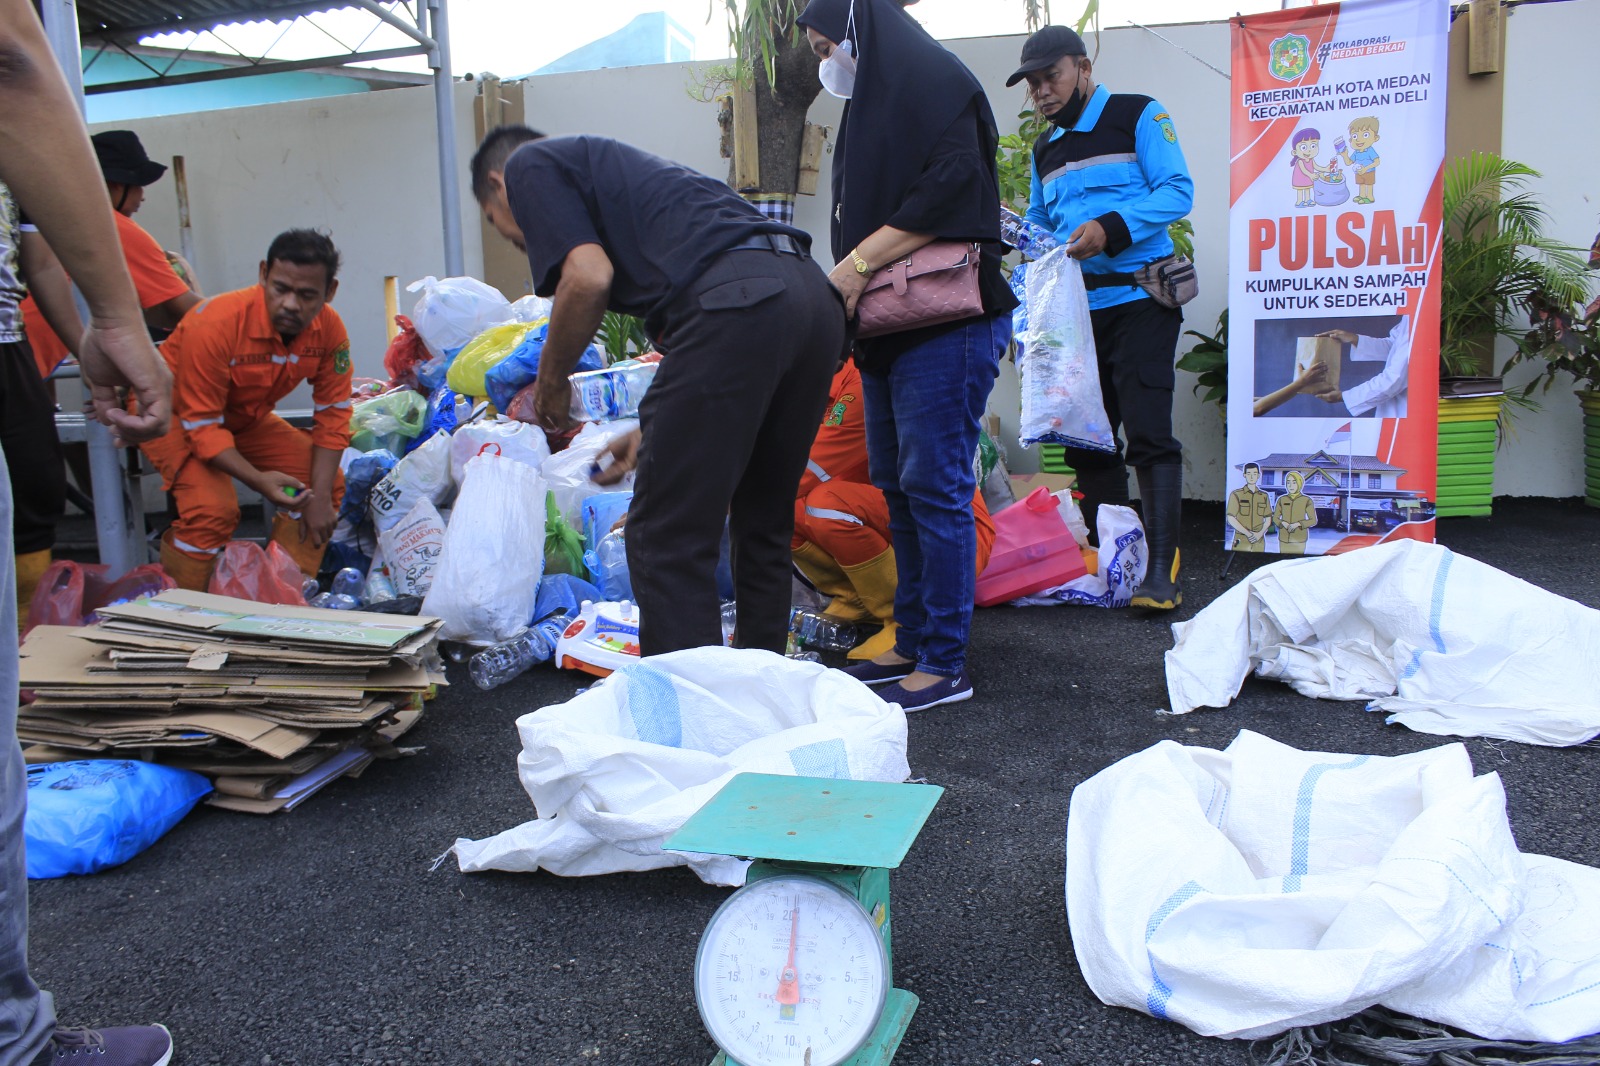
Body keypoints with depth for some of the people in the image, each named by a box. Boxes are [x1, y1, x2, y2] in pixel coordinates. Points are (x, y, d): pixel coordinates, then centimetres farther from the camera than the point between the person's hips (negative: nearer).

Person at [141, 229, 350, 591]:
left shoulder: (329, 329, -19)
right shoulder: (216, 324, -34)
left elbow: (333, 414, -11)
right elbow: (201, 425, -29)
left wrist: (320, 494, -21)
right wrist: (258, 480, -43)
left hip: (246, 418, 6)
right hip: (174, 414, -6)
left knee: (328, 483, -8)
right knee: (213, 507, -29)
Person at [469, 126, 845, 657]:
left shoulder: (529, 164, 15)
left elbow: (589, 277, -5)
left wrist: (550, 379, 12)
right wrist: (652, 430, 40)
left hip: (735, 301, -9)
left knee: (669, 536, 0)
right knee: (762, 525, 20)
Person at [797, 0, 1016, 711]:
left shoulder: (937, 84, -5)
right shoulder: (874, 103, 23)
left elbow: (950, 189, -18)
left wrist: (860, 260, -17)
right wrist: (850, 279, 4)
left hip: (948, 324, -10)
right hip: (890, 329, 10)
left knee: (935, 486, -8)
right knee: (897, 485, 10)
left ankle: (945, 665, -1)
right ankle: (912, 643, 19)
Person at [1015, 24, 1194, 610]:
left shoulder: (1138, 116, 1)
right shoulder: (1044, 149, 20)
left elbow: (1178, 190, -8)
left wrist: (1112, 227, -22)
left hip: (1140, 300, -7)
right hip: (1078, 309, 7)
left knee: (1147, 433, -13)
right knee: (1086, 438, 5)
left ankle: (1163, 569, -12)